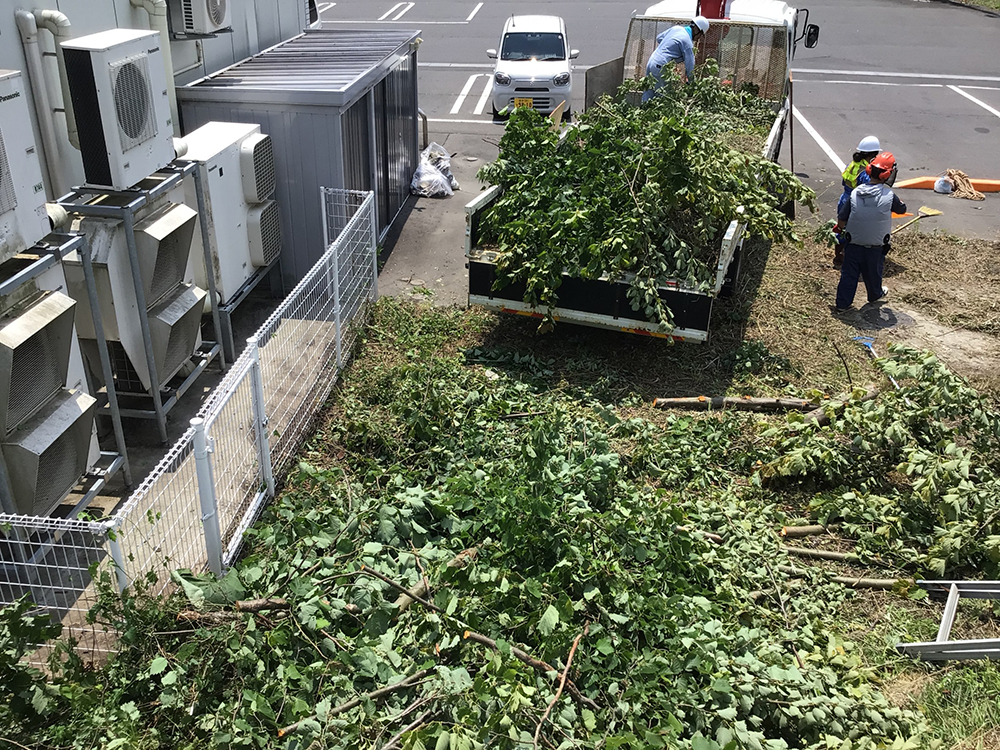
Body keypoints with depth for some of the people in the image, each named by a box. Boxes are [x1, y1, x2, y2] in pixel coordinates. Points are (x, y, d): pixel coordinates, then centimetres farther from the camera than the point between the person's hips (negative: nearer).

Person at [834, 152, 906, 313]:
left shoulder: (855, 193, -11)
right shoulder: (889, 196, -17)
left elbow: (842, 220, -7)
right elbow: (902, 209, 4)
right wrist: (900, 202, 24)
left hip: (853, 244, 1)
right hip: (876, 246, -1)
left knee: (849, 274, 11)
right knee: (873, 272, 21)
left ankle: (843, 303, 15)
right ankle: (875, 295, 45)